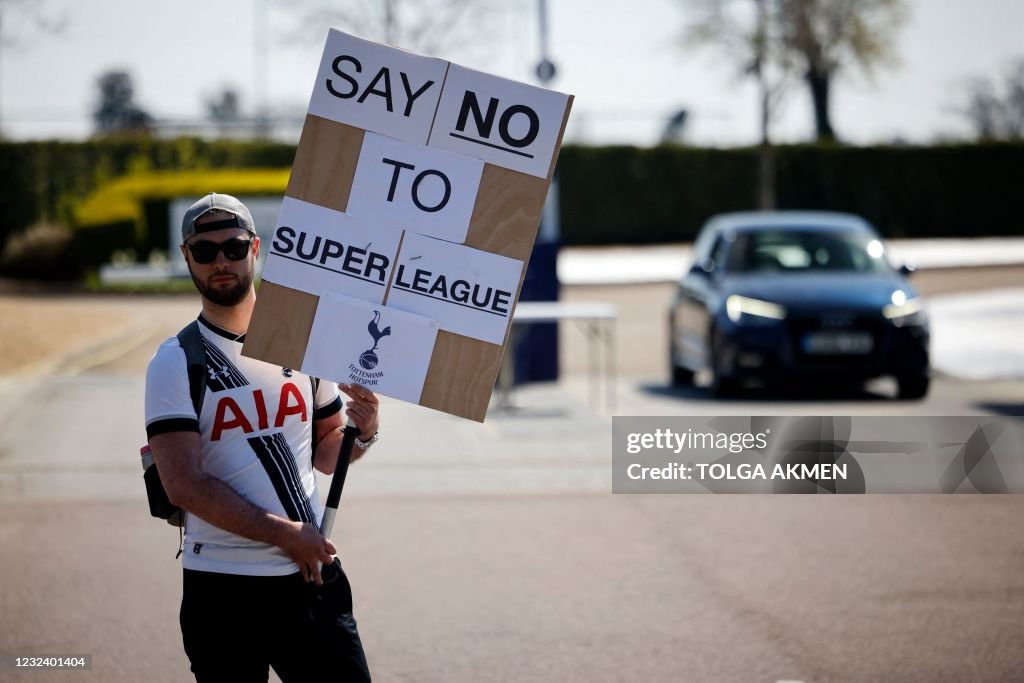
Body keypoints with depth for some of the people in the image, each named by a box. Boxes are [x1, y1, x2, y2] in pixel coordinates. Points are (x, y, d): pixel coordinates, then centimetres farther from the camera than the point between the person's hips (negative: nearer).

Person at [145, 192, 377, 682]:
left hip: (310, 574, 3)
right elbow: (185, 487, -13)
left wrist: (361, 433, -4)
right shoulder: (175, 363, -3)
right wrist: (283, 534, -17)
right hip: (221, 587, -3)